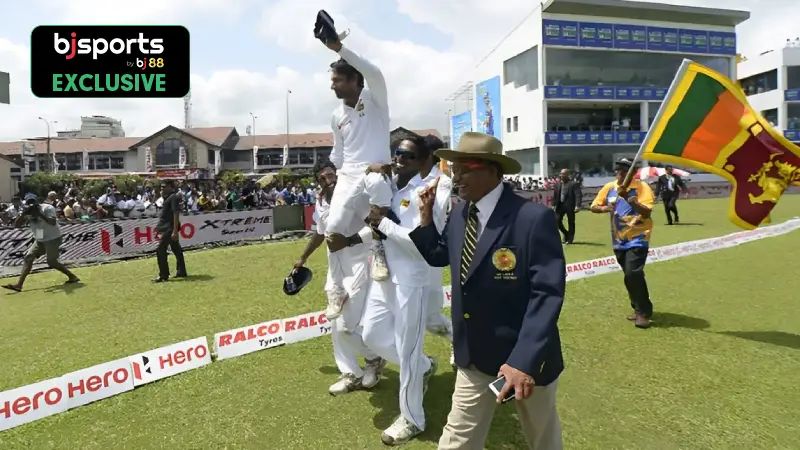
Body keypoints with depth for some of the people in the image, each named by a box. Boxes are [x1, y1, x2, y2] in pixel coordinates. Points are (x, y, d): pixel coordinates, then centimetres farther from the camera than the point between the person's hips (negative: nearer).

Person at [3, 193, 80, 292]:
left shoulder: (47, 208, -15)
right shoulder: (27, 212, 3)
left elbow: (53, 222, -30)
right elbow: (16, 225, -5)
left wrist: (39, 214, -36)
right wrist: (22, 214, -20)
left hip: (53, 239, -7)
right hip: (40, 240, 7)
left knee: (52, 262, -7)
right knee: (28, 257, 0)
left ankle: (72, 277, 5)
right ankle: (19, 285, 1)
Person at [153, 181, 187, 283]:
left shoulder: (174, 197, -14)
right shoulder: (168, 197, 17)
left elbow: (176, 214, -21)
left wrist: (175, 231, -25)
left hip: (170, 229, -10)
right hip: (167, 228, 10)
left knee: (160, 250, -10)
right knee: (176, 249, 14)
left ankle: (163, 275, -6)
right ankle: (181, 271, 22)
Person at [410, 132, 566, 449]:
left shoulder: (534, 218, -22)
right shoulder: (459, 213, 0)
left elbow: (548, 293, -25)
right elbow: (438, 256, 13)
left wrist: (524, 360, -32)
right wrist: (425, 216, -2)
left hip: (525, 356, -4)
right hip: (474, 356, 5)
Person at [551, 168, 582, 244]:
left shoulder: (573, 184, -7)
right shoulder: (558, 184, 10)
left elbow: (578, 195, -12)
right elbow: (555, 195, 16)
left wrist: (577, 206, -20)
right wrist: (553, 205, 11)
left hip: (570, 206, -5)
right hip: (560, 205, 5)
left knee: (571, 223, 3)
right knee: (557, 221, 0)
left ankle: (570, 239, 14)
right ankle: (566, 234, 23)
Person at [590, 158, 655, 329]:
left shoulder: (641, 187, -10)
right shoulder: (609, 187, 5)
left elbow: (646, 212, -20)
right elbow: (594, 207, 7)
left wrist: (629, 199, -31)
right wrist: (603, 208, -14)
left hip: (637, 238, -6)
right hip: (619, 240, 6)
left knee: (633, 273, -17)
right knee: (629, 276, 13)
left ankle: (643, 312, -3)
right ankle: (640, 309, 29)